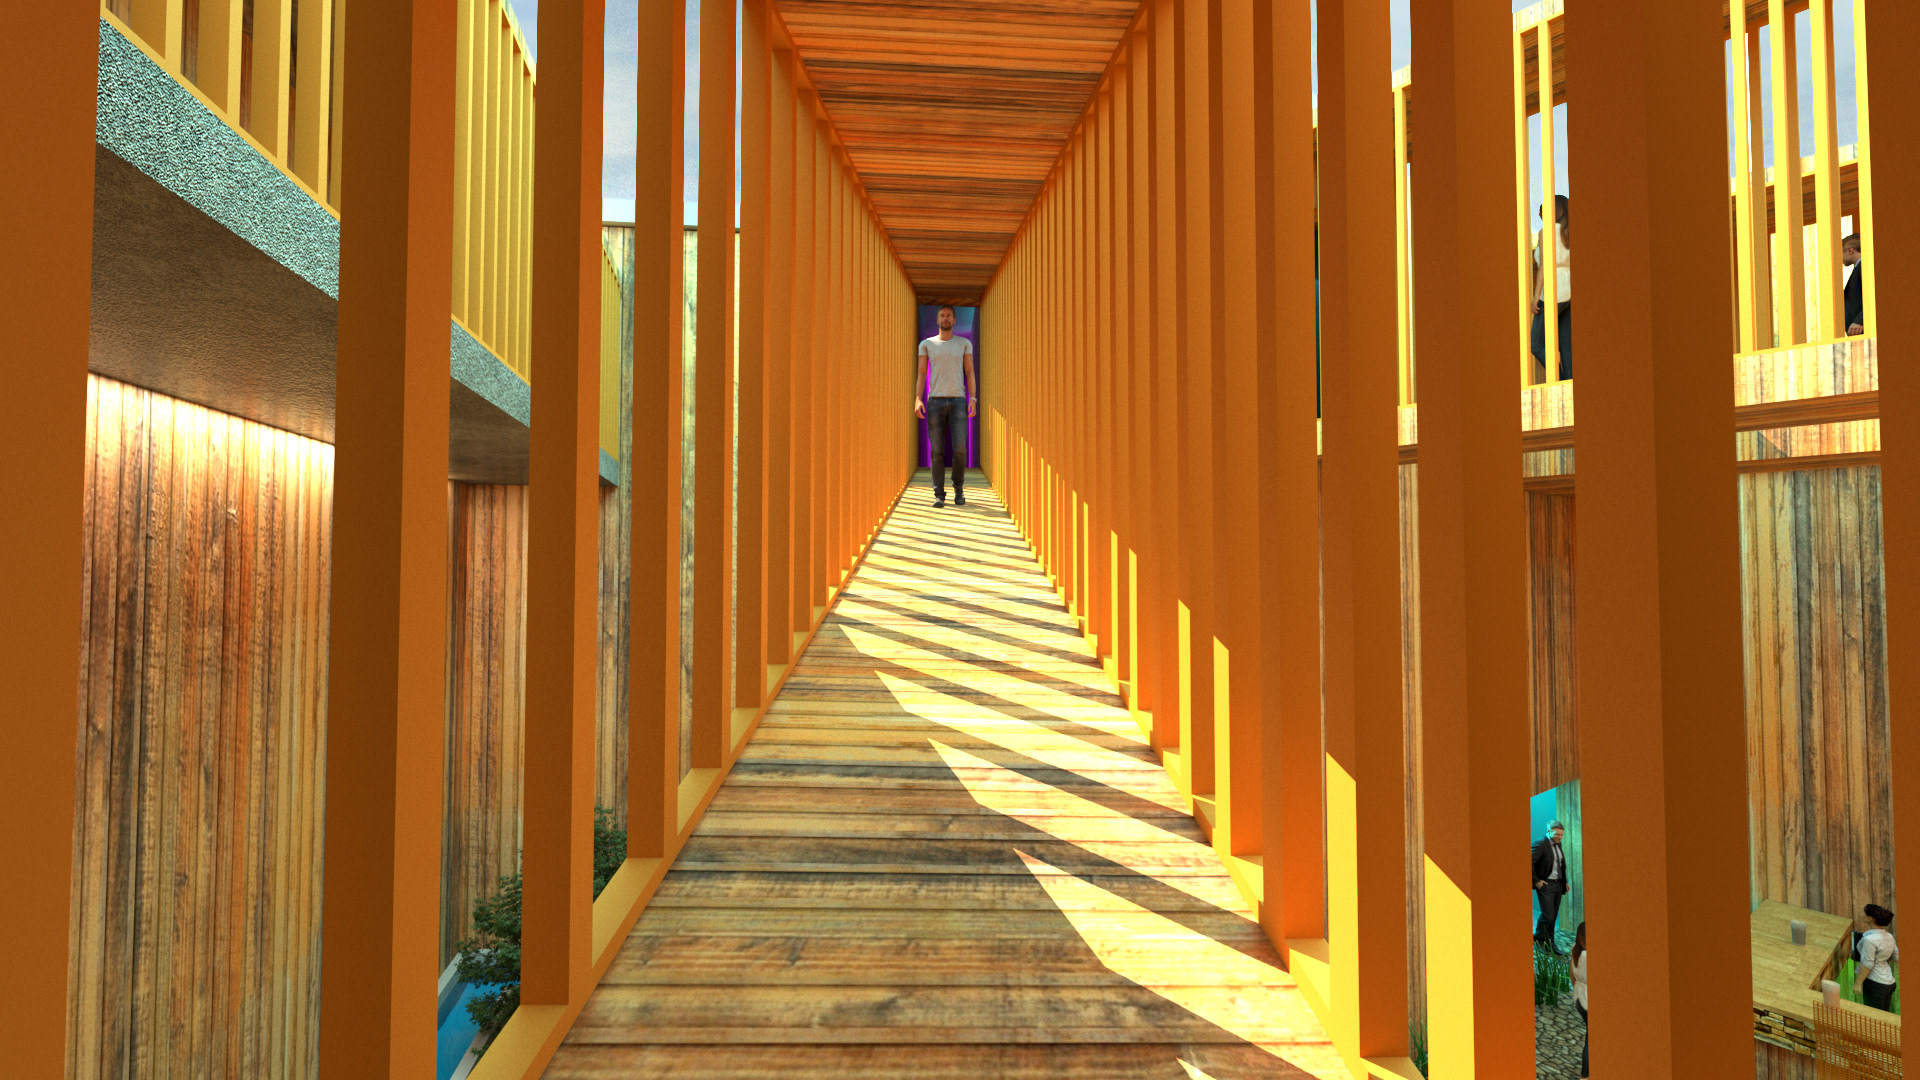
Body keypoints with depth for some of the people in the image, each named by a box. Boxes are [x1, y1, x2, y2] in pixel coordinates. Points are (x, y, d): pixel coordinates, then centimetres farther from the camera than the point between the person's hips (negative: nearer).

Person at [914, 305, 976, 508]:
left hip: (958, 402, 0)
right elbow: (921, 374, 6)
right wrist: (917, 399, -8)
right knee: (937, 451, -4)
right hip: (935, 402, 0)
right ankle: (939, 495, 2)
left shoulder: (964, 343, 10)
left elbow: (970, 373, 6)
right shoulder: (926, 344, 10)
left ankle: (959, 488, 11)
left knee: (960, 448, -11)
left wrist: (973, 398, -7)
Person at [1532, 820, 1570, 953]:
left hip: (1558, 884, 8)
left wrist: (1565, 881, 13)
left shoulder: (1558, 844, 11)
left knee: (1553, 916, 11)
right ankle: (1538, 939, 10)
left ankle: (1549, 944, 21)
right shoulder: (1540, 844, -15)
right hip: (1545, 885, -8)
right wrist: (1536, 881, -17)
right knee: (1547, 915, -9)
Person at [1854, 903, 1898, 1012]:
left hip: (1875, 983, -8)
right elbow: (1896, 956, 18)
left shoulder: (1869, 939, -23)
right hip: (1889, 982, 8)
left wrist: (1857, 983, -14)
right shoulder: (1889, 936, 3)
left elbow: (1867, 964, -21)